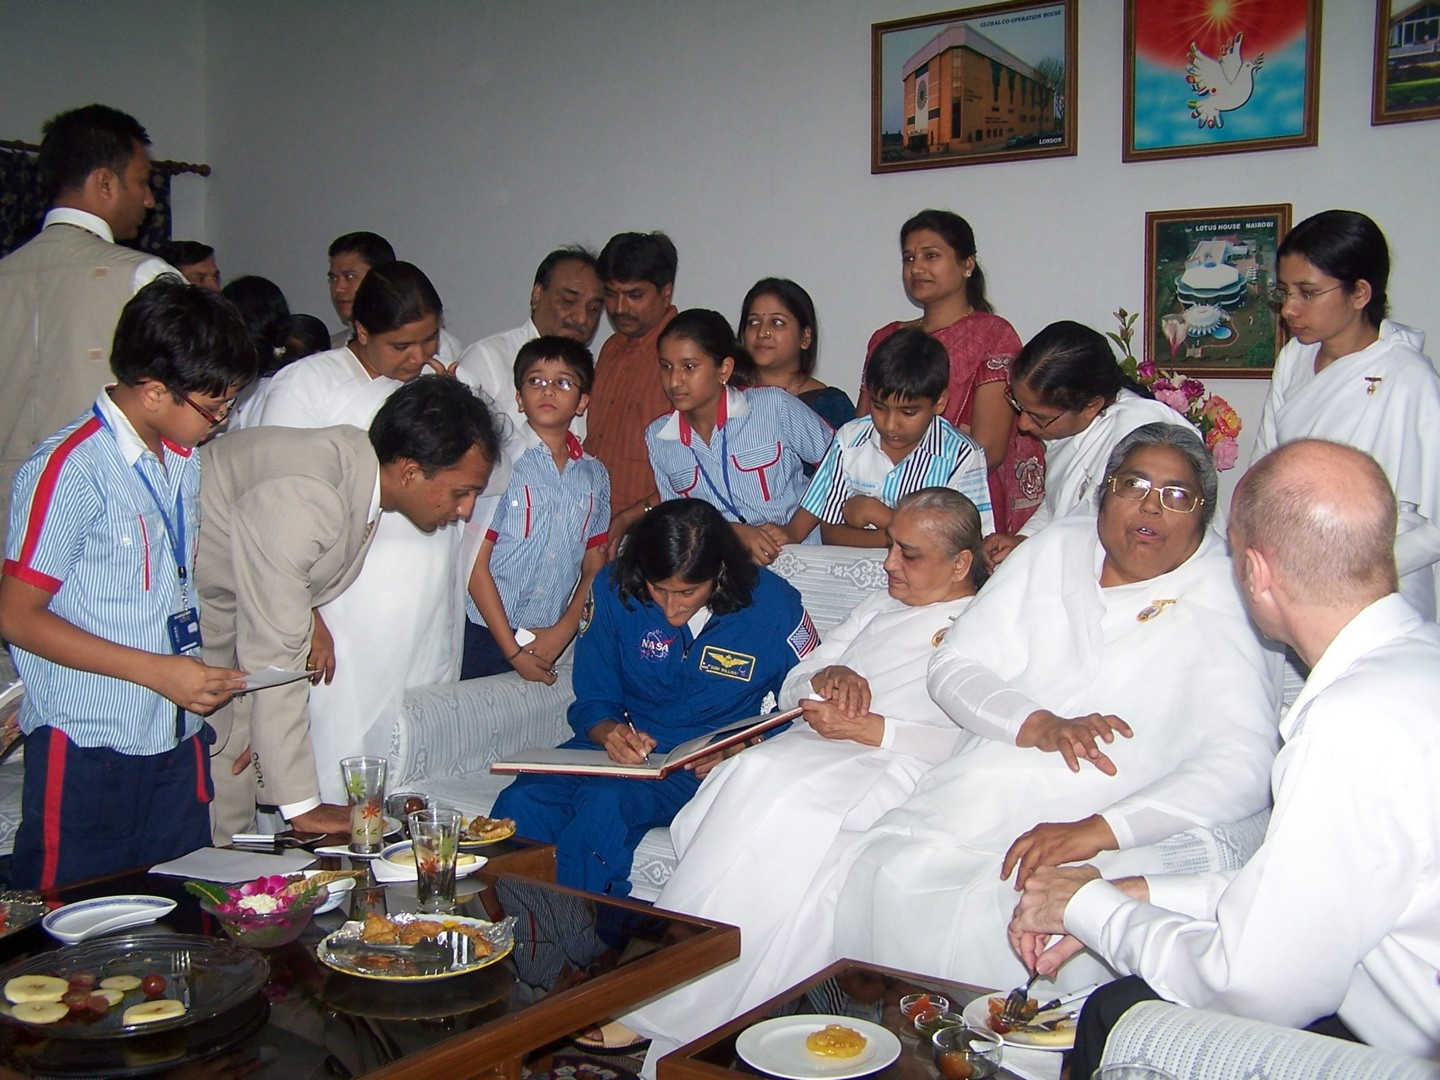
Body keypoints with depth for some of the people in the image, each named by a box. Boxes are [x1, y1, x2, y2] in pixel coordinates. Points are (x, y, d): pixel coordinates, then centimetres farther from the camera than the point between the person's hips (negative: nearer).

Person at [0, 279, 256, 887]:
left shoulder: (183, 460, 10)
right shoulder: (70, 469, -14)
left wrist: (212, 681, 6)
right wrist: (158, 671, -17)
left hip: (177, 743, 7)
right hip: (88, 754, -7)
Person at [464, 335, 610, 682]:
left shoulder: (594, 475, 8)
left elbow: (595, 566, 10)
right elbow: (476, 563, -9)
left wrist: (564, 630, -5)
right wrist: (513, 650, -10)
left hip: (554, 639, 4)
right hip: (488, 636, -3)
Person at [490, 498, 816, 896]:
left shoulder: (774, 606, -8)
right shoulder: (614, 588, -2)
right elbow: (592, 701, 6)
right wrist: (610, 733, -19)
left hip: (704, 770, -3)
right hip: (623, 748, 3)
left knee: (607, 803, -33)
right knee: (522, 801, -27)